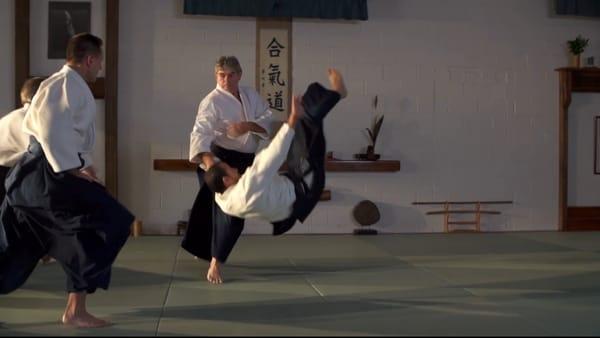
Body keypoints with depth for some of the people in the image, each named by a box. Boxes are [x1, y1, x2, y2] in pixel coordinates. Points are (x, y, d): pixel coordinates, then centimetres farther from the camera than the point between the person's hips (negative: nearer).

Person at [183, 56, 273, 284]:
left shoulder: (251, 95, 3)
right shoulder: (212, 101, -18)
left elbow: (267, 119, -3)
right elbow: (200, 133, -29)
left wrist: (248, 126, -24)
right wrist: (207, 159, -48)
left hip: (245, 161, 7)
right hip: (221, 161, -7)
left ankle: (203, 249, 40)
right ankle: (215, 262, -6)